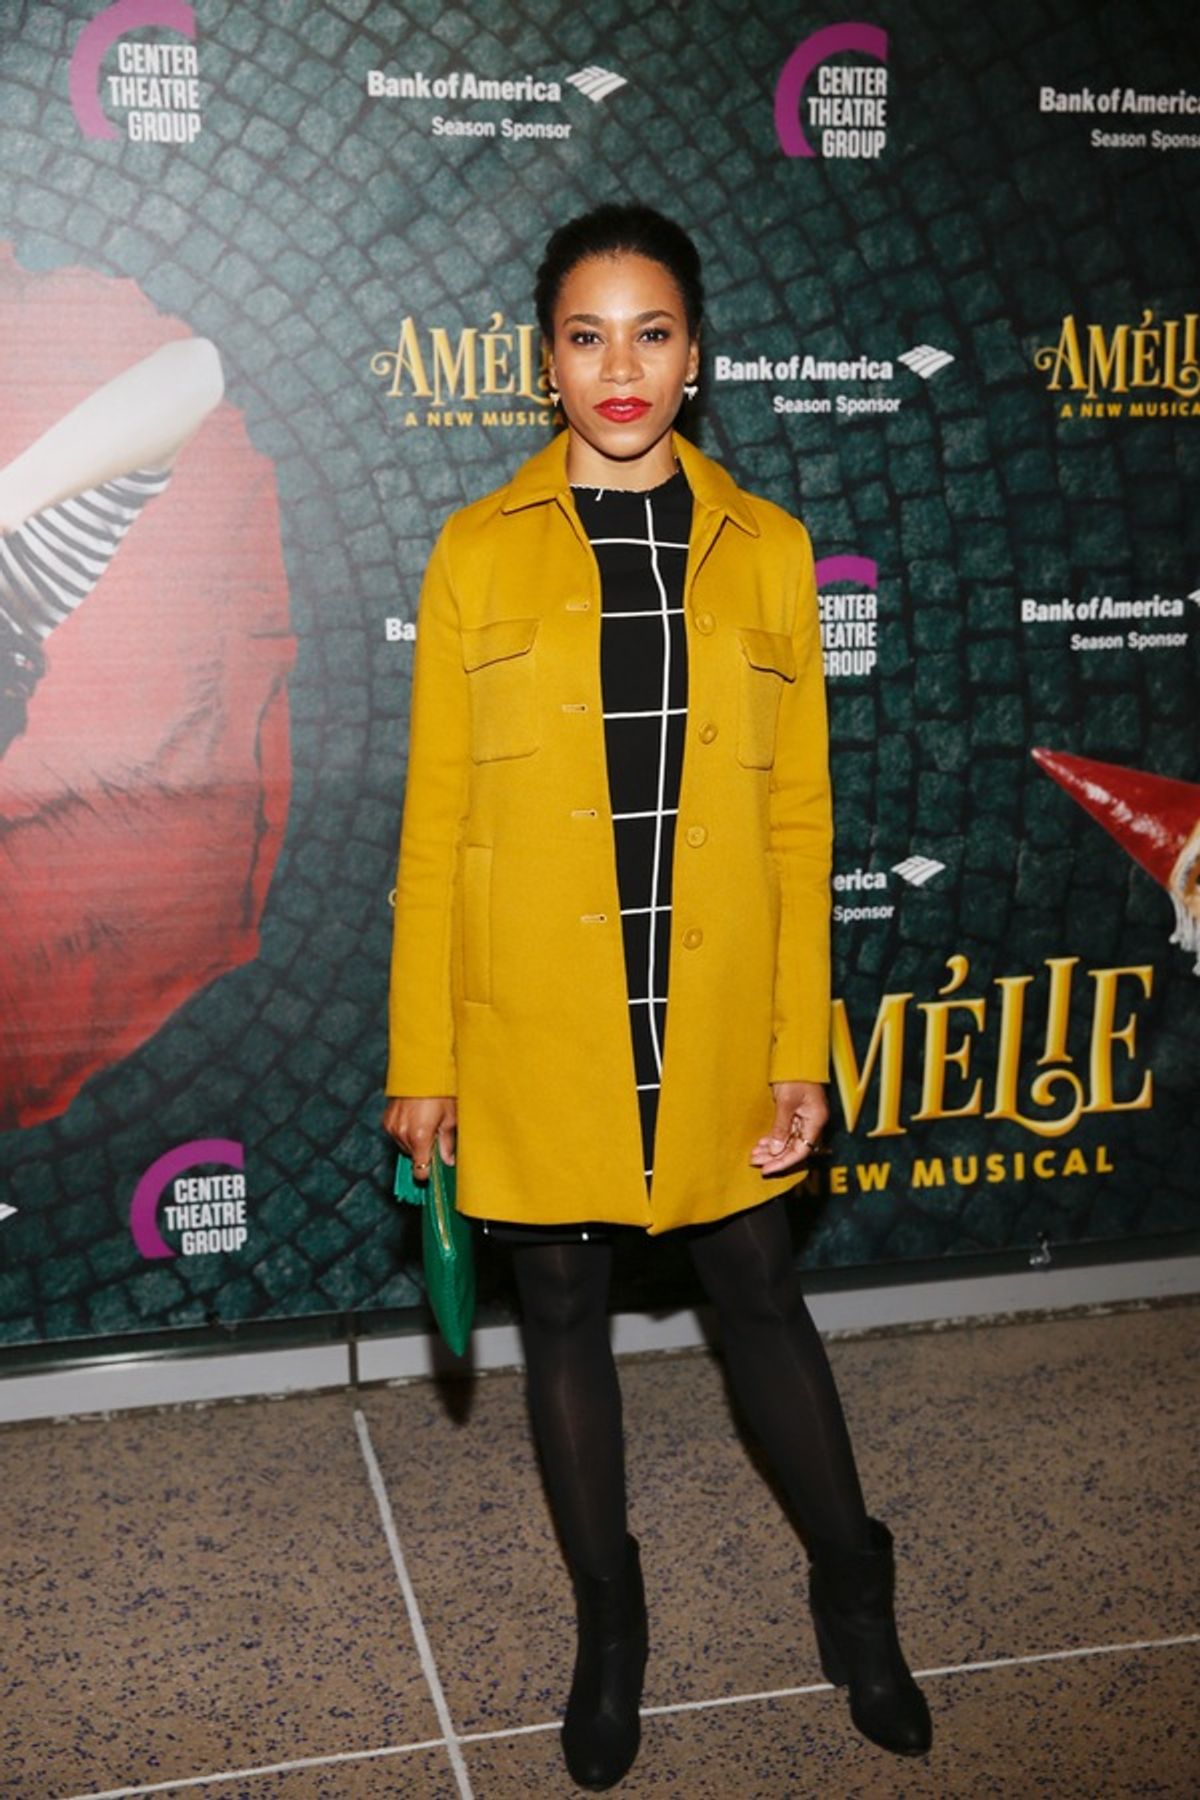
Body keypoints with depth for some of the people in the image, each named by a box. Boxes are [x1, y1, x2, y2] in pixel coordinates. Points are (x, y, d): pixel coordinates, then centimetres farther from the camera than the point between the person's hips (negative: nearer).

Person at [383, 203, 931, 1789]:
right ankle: (609, 1630, 33)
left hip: (718, 1011, 1)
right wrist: (422, 1058, -3)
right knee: (564, 1313, 12)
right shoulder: (479, 551, -2)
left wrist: (802, 1045, -1)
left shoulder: (765, 547, 2)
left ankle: (855, 1598, 36)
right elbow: (435, 820, -1)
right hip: (538, 1019, 0)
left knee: (760, 1296, 13)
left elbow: (799, 814, 2)